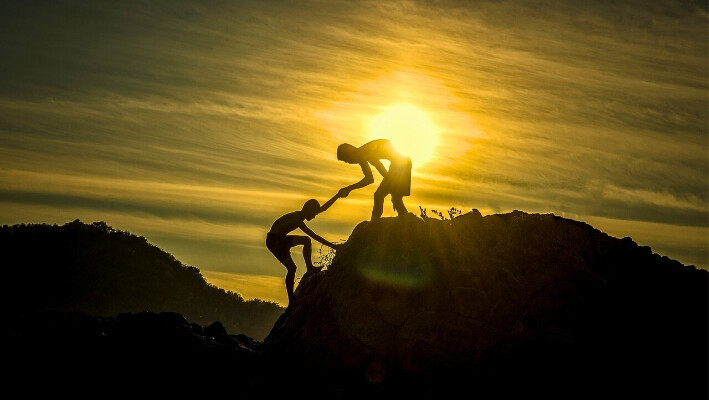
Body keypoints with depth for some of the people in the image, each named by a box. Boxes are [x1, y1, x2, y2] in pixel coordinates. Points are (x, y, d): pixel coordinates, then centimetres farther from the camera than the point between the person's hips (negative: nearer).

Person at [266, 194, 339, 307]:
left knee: (306, 240, 12)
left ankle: (309, 269, 7)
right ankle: (291, 301, -6)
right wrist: (332, 245, -27)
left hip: (281, 239, 10)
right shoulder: (296, 219, -24)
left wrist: (338, 195, 8)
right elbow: (314, 236, -27)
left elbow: (323, 208, 10)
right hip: (274, 241, -10)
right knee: (292, 268, -12)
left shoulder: (299, 215, 3)